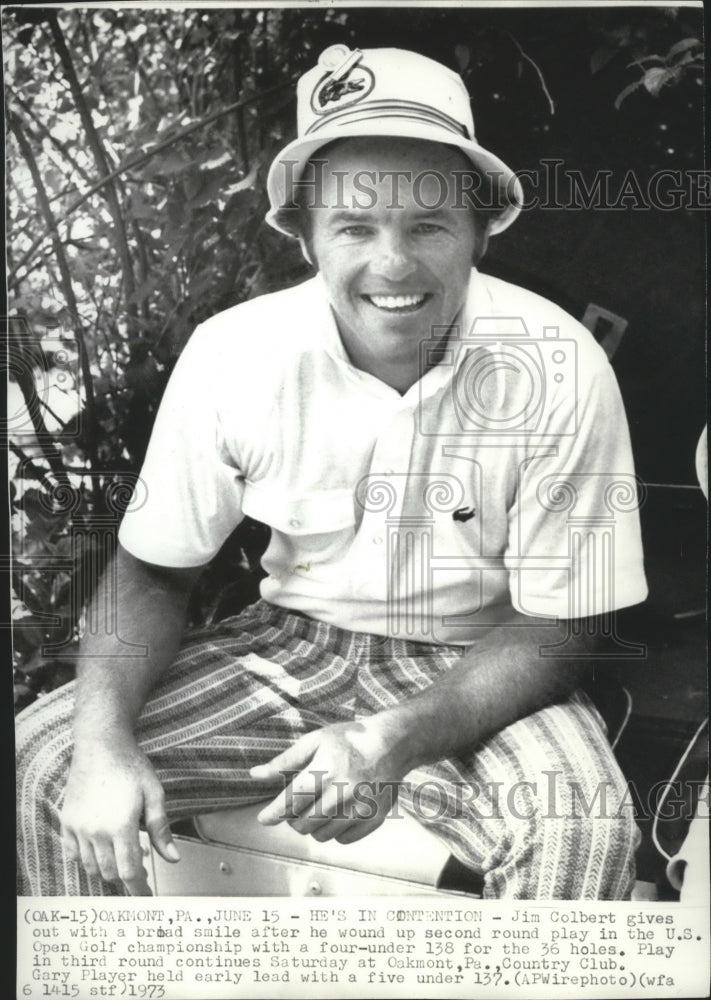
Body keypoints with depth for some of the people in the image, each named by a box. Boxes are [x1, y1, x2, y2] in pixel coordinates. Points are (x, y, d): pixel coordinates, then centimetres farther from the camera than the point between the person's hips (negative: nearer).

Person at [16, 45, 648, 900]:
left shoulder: (559, 371, -20)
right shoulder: (233, 353, -14)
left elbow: (564, 627, -12)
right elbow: (152, 568, -3)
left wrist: (393, 743, -27)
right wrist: (104, 742, -21)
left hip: (475, 674, -1)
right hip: (290, 645, 2)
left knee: (586, 828, -30)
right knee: (44, 754, -11)